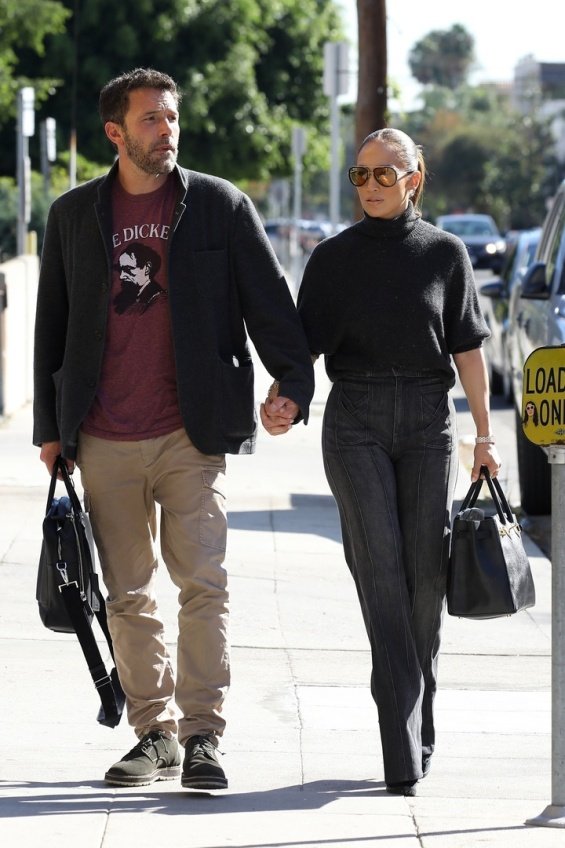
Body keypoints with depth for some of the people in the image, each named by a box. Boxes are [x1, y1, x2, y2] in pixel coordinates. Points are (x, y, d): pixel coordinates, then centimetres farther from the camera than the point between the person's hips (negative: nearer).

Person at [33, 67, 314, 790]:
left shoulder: (222, 207, 4)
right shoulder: (74, 214, 9)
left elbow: (269, 302, 4)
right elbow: (52, 323, 14)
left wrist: (293, 382, -10)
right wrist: (49, 427, 12)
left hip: (191, 434, -2)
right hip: (104, 443, 2)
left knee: (203, 584, -10)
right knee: (128, 594, 7)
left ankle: (201, 735, -7)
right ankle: (154, 733, 15)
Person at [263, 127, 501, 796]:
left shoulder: (444, 253, 7)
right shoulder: (334, 258, 7)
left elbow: (467, 348, 9)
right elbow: (305, 342, 4)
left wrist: (484, 434, 6)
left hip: (428, 419, 1)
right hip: (356, 420, -1)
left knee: (425, 572, 0)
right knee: (381, 571, -9)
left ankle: (418, 727, 17)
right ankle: (403, 757, -14)